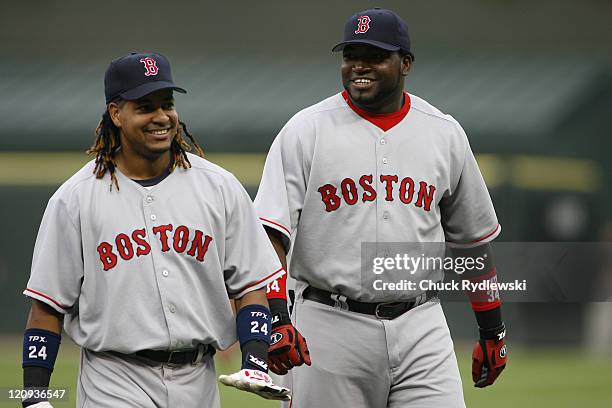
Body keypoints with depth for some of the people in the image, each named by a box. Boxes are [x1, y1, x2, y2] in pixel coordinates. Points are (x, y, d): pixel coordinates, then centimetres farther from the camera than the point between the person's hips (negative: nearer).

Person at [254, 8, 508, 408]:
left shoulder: (445, 134, 9)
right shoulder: (305, 131, -1)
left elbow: (472, 236, 18)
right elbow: (271, 231, -9)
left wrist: (493, 330, 19)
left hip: (421, 328, 2)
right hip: (331, 326, -2)